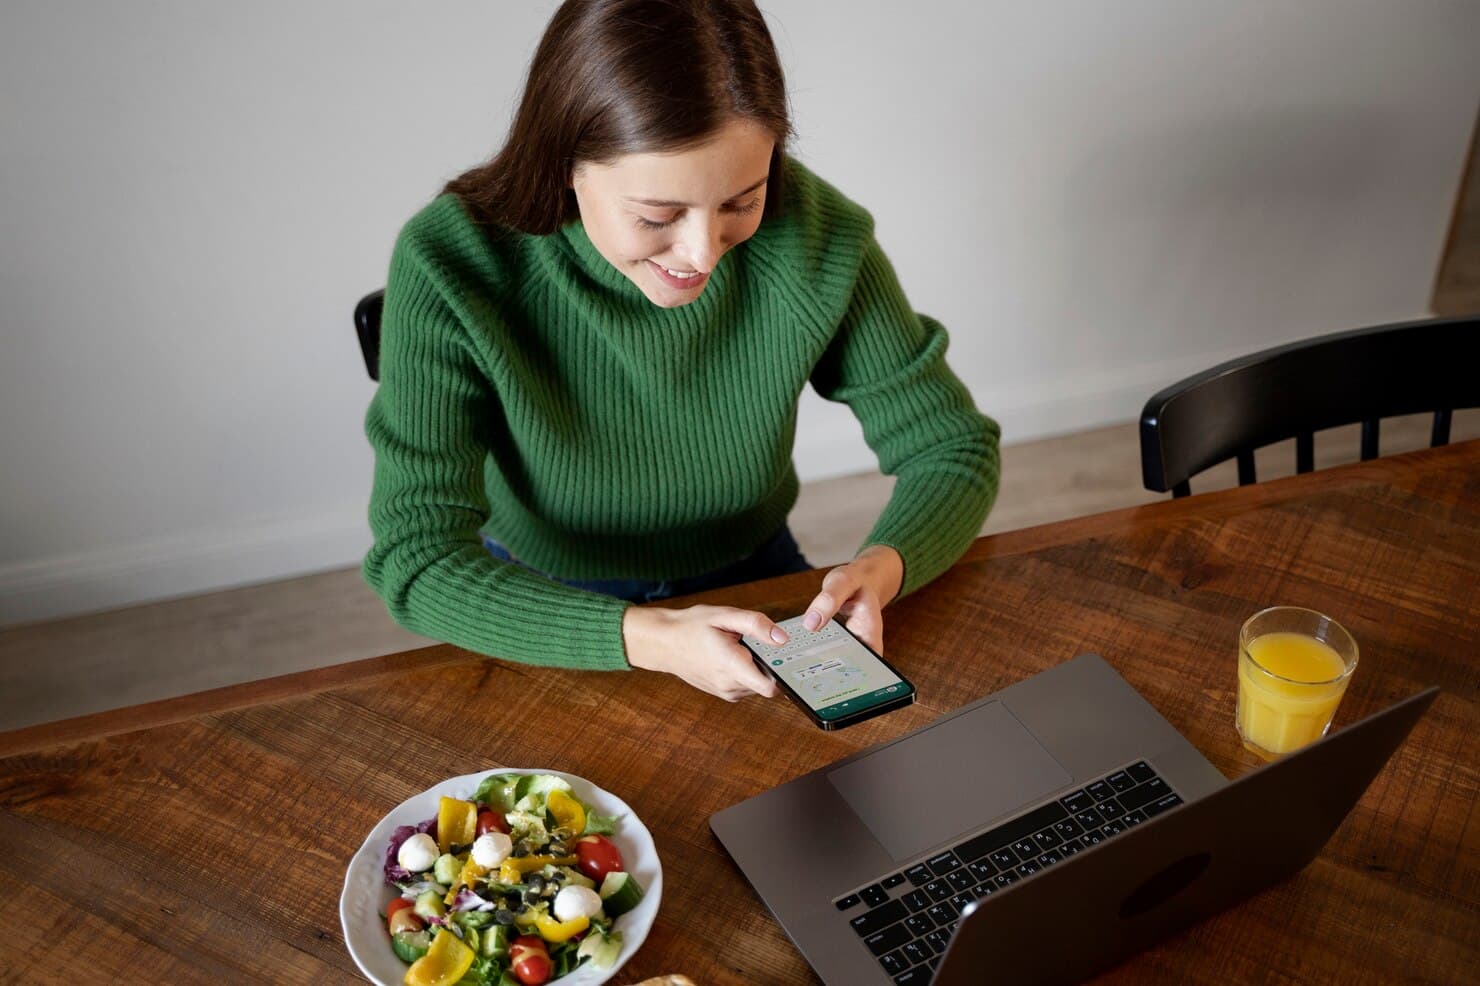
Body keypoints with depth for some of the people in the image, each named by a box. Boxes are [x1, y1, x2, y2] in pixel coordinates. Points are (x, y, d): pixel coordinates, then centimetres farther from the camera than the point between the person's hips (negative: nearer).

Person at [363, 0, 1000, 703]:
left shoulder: (812, 235, -20)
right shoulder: (452, 267, -25)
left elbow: (953, 449, -8)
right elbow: (415, 560, -26)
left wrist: (881, 567, -30)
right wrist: (649, 640, -39)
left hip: (755, 582, 4)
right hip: (552, 618, -3)